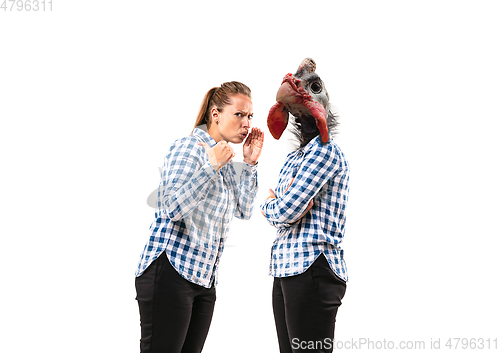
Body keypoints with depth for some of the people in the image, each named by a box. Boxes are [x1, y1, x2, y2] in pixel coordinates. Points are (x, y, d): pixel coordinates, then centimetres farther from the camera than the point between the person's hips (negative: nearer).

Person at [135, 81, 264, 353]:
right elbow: (173, 208, -22)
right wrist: (212, 166, -23)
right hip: (170, 271, -9)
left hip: (204, 278, 9)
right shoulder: (189, 148, -10)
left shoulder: (222, 161, 16)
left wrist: (250, 164, 8)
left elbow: (243, 211, 16)